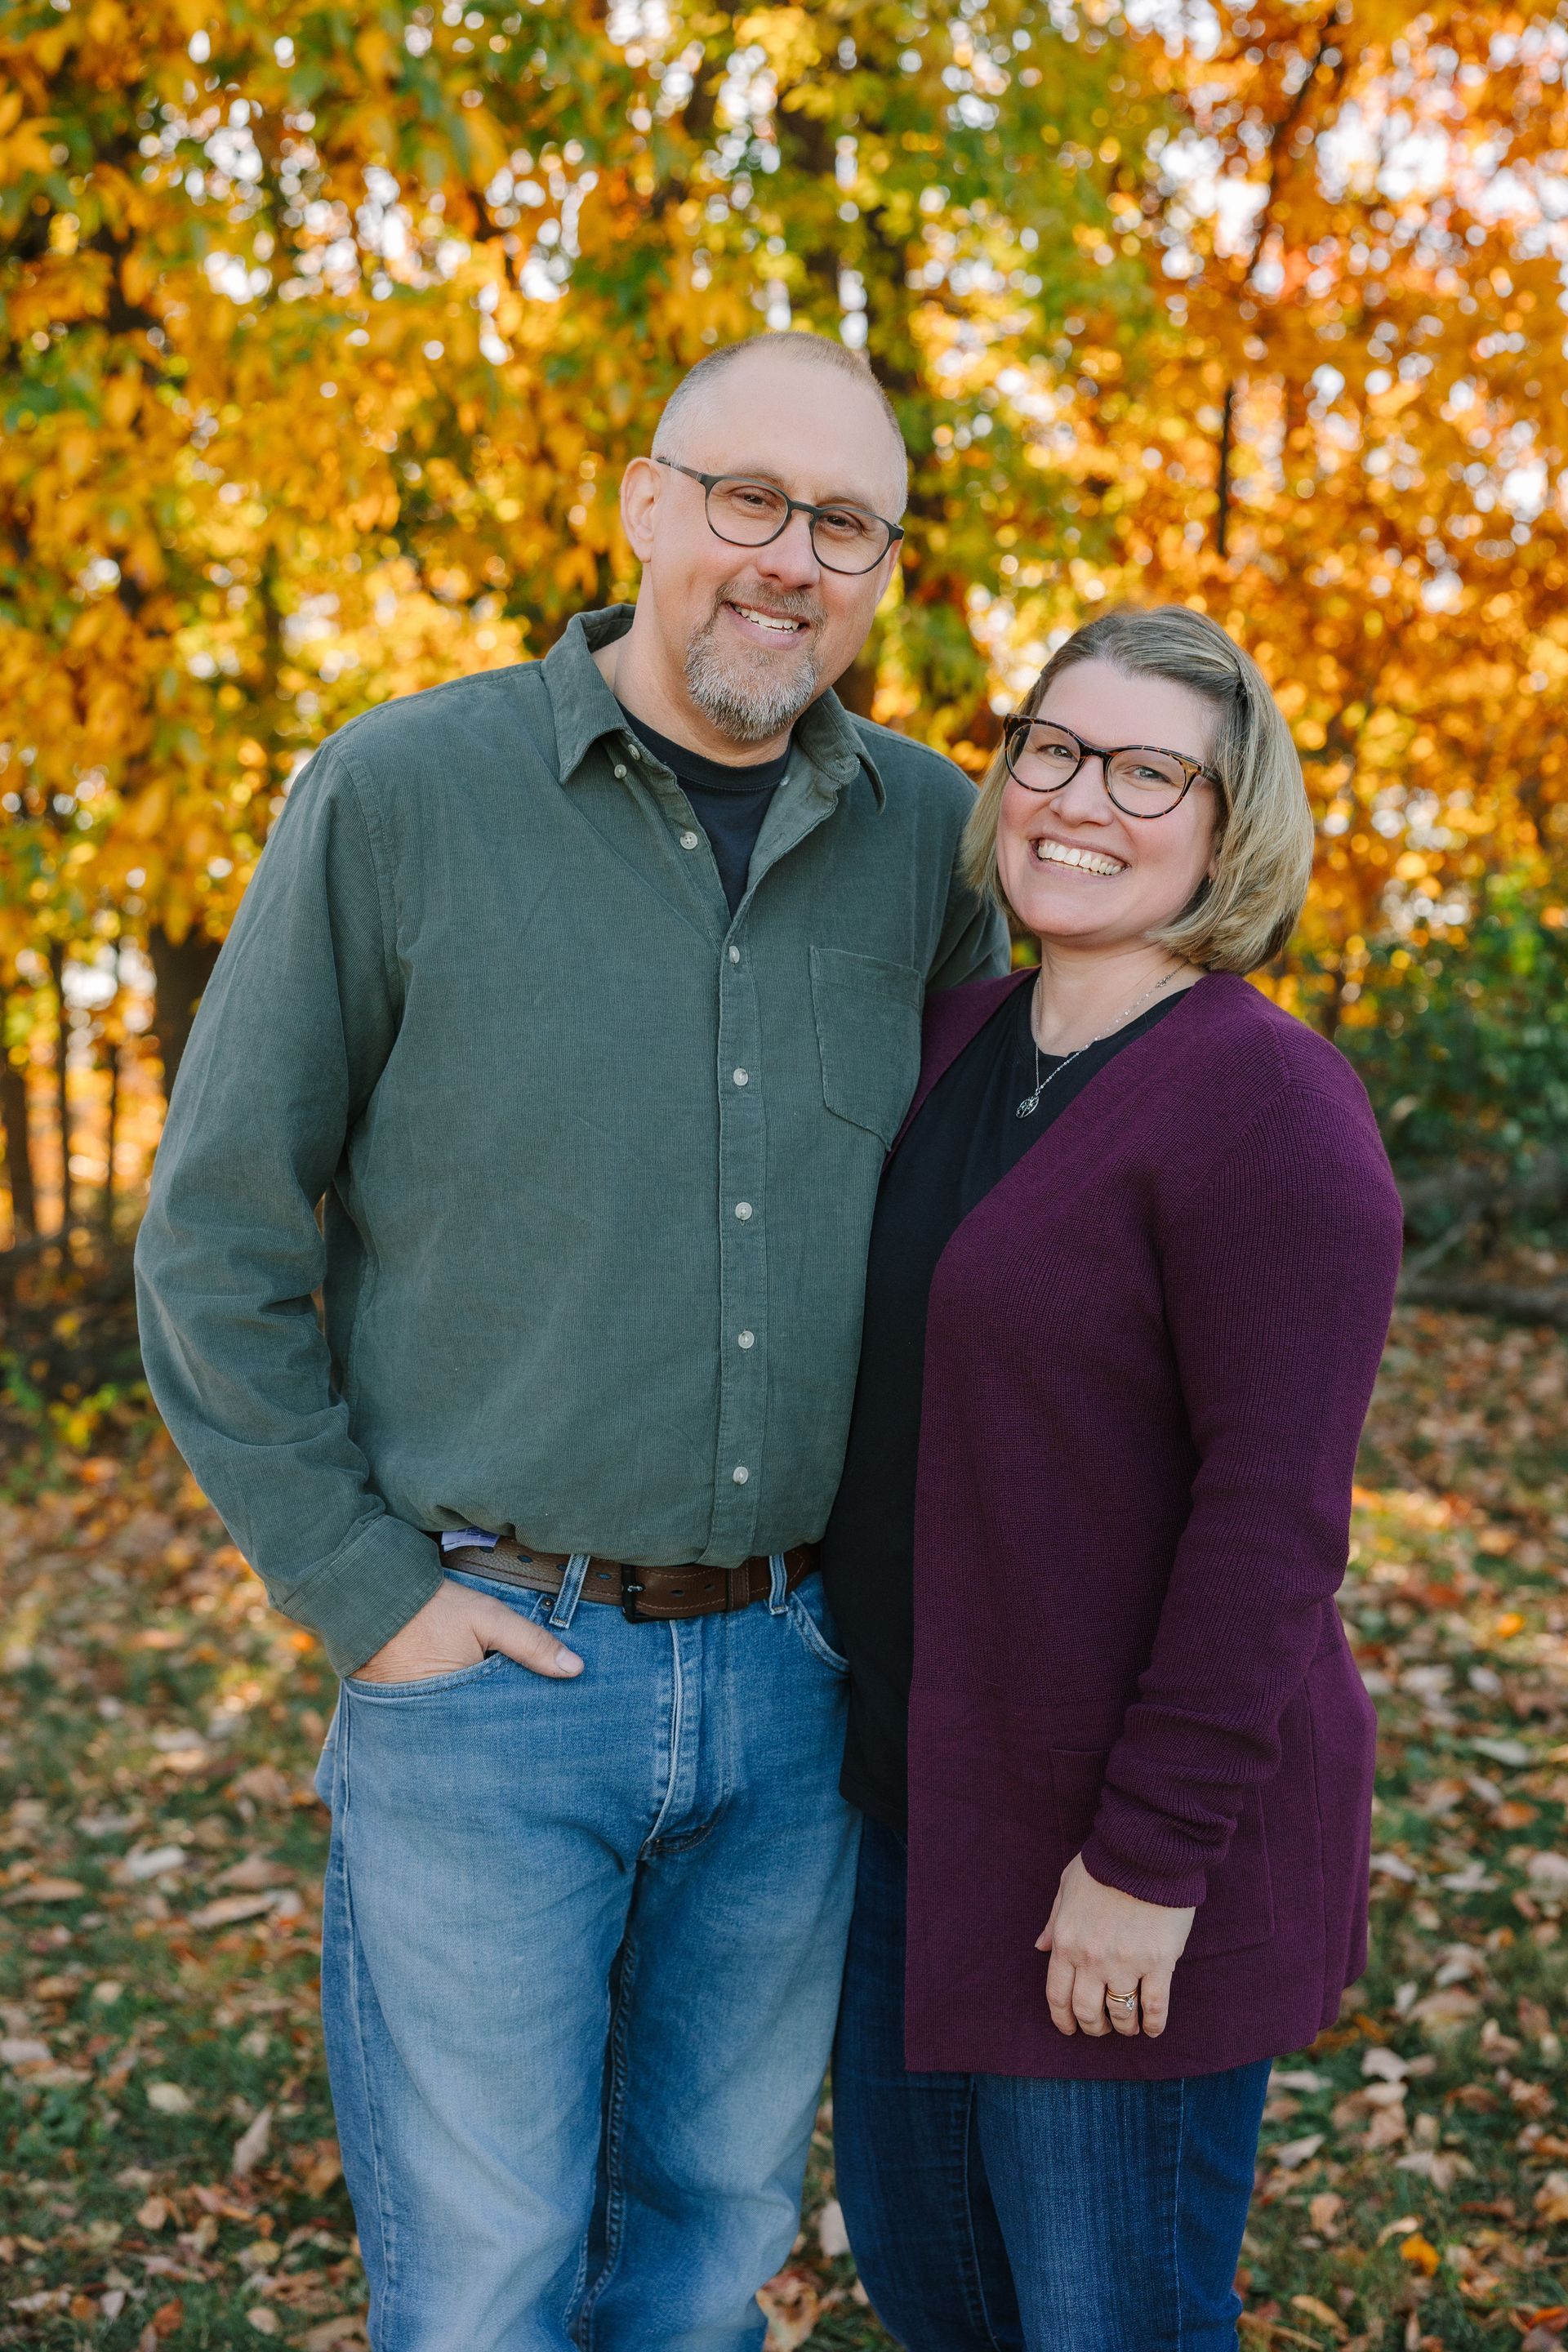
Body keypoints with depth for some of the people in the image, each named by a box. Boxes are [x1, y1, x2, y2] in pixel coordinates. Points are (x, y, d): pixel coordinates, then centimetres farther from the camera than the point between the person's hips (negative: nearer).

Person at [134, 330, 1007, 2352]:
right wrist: (360, 1588, -8)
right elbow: (215, 1242, -5)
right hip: (490, 1664, -3)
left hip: (794, 1673, 4)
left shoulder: (923, 836, 3)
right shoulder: (398, 797, -8)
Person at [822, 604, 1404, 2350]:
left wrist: (1152, 1860, -21)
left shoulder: (1265, 1105, -18)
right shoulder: (953, 1047, 6)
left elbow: (1272, 1513, -21)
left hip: (1124, 1838, -7)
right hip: (910, 1802, 8)